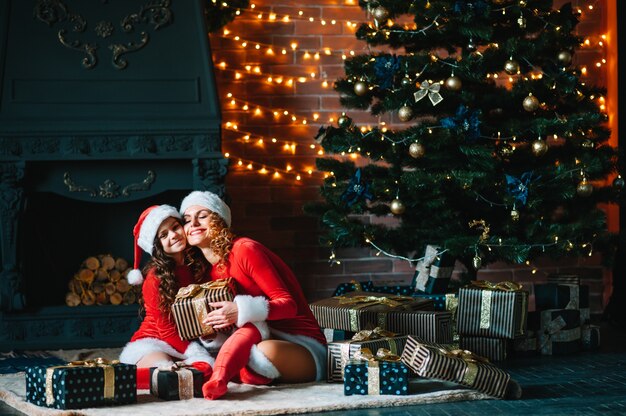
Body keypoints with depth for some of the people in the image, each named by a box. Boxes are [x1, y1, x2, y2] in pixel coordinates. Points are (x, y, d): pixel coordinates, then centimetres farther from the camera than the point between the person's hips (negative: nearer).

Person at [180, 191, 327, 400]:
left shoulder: (245, 250, -14)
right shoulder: (213, 270, 9)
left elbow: (288, 304, -17)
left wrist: (242, 311, -33)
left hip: (303, 346, -7)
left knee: (266, 351, -41)